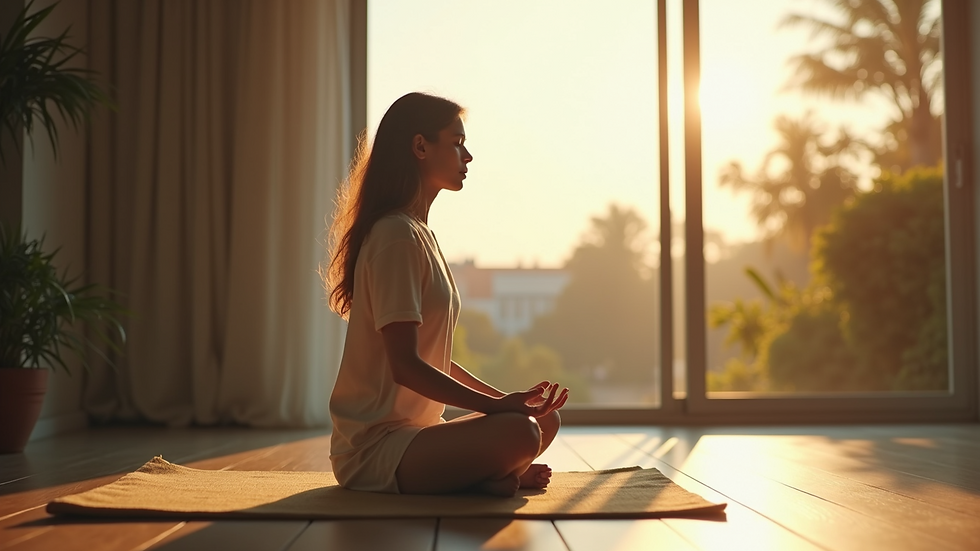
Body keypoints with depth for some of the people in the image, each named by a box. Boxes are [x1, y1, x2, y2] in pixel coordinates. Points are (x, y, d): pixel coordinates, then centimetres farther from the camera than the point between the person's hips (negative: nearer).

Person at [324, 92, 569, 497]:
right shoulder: (396, 235, -14)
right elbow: (405, 365, -21)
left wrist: (508, 399, 9)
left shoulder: (420, 234, 18)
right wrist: (498, 405, -20)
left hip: (414, 430, 10)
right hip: (375, 446, -10)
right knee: (519, 433, -30)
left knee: (546, 420, 10)